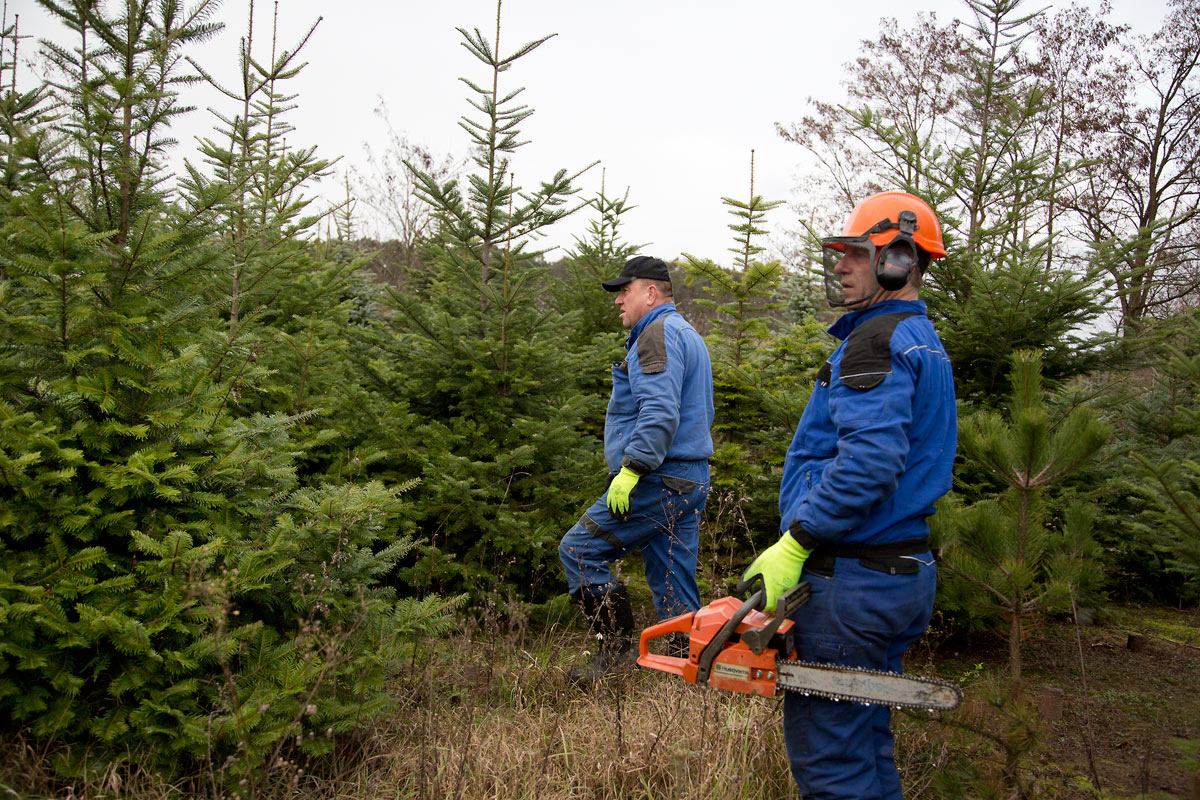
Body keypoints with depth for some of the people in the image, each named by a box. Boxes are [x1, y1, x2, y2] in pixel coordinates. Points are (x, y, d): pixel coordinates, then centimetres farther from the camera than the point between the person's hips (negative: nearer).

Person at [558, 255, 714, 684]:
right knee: (675, 589, 12)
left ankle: (616, 651, -4)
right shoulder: (689, 336, 23)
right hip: (691, 481, 10)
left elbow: (660, 411, -24)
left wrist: (631, 467, -26)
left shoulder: (659, 332, -10)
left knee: (579, 550, -4)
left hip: (657, 481, -10)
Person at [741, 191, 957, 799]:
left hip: (852, 582, -11)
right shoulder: (923, 343, 18)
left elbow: (869, 460, -28)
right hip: (903, 572, 11)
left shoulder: (876, 340, -15)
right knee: (865, 744, 21)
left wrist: (793, 546, -22)